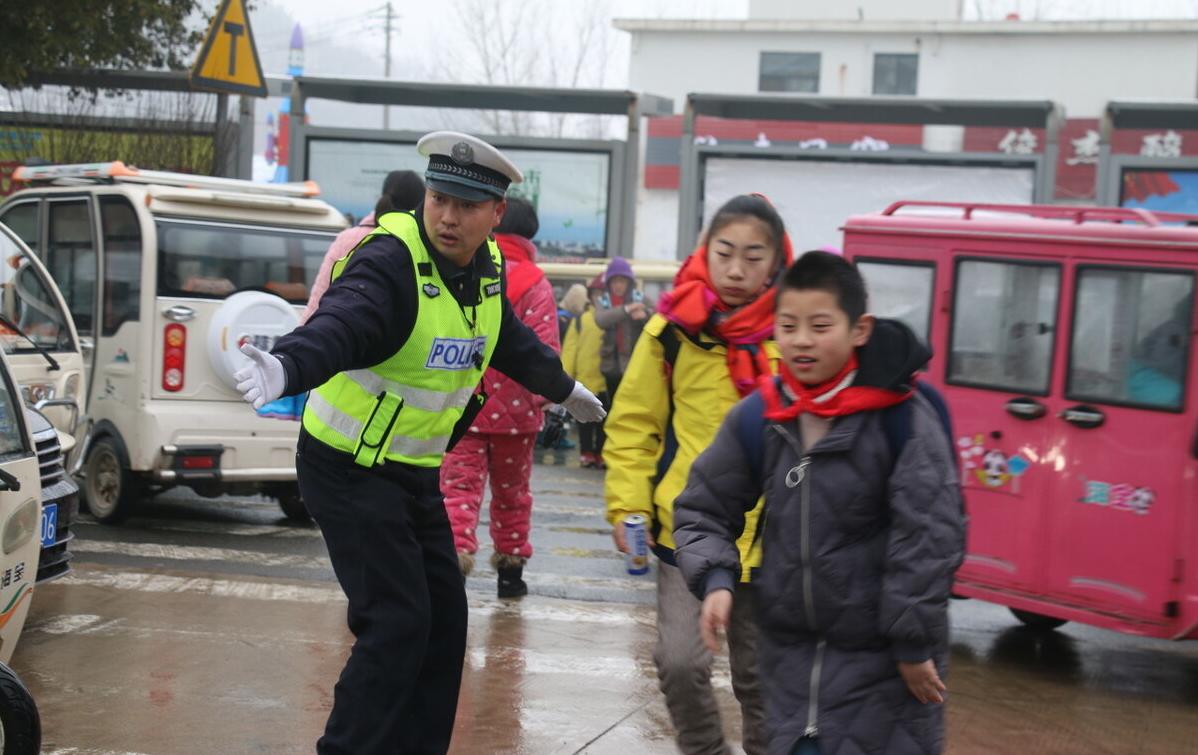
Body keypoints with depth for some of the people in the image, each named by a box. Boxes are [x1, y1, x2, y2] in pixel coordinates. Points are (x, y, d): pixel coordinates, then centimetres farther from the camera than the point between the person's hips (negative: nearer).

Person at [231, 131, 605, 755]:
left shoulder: (487, 269, 3)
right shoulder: (390, 263, -22)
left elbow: (512, 342, 24)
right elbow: (339, 324, -43)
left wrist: (564, 389, 41)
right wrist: (286, 366, -64)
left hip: (415, 472, 8)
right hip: (349, 469, -8)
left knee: (444, 620, 10)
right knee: (398, 622, -13)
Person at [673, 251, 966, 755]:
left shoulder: (902, 417, -15)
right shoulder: (756, 418, -3)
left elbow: (928, 536, -14)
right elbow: (704, 510, 8)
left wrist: (915, 642, -13)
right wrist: (716, 579, -10)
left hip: (882, 654, -4)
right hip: (790, 647, 4)